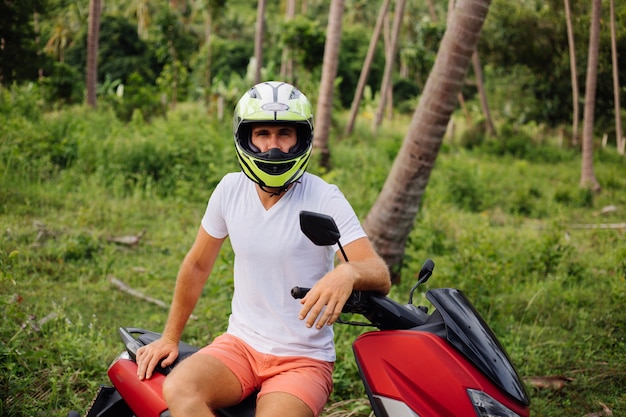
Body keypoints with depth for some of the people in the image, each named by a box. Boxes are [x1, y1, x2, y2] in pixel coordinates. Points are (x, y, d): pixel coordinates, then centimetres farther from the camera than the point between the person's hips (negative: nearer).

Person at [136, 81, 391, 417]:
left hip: (303, 360, -3)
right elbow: (197, 265, 14)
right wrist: (170, 338, 14)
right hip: (240, 343, 4)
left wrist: (348, 272, -43)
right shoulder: (230, 189, 2)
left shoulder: (324, 199, -11)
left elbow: (380, 276, -19)